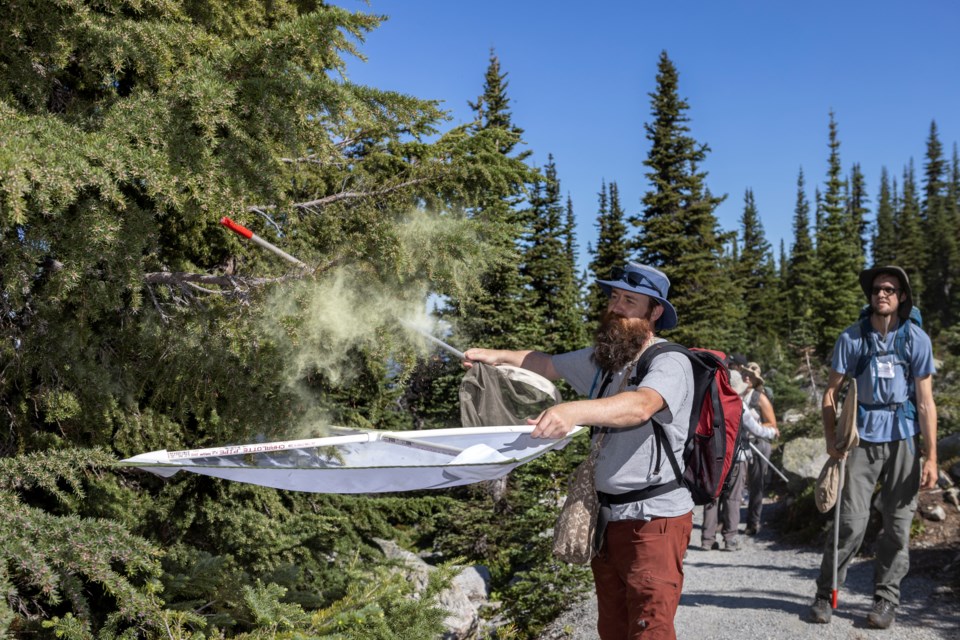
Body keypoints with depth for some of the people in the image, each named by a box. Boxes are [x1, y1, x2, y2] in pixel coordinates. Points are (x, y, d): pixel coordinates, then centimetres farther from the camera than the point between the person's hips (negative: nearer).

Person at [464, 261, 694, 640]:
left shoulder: (670, 363, -14)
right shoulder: (601, 359, 11)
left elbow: (640, 406, -35)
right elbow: (547, 365, 28)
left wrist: (575, 411, -50)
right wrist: (498, 357, 18)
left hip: (654, 521, -7)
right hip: (607, 517, 8)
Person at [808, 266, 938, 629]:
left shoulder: (917, 339, -1)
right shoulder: (852, 339, -1)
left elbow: (925, 402, -1)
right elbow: (831, 392, 2)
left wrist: (931, 457, -6)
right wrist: (831, 439, -10)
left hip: (902, 440, 1)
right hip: (862, 439, -1)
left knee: (898, 524, 4)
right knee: (852, 522, -4)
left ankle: (886, 600, 17)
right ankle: (825, 593, 11)